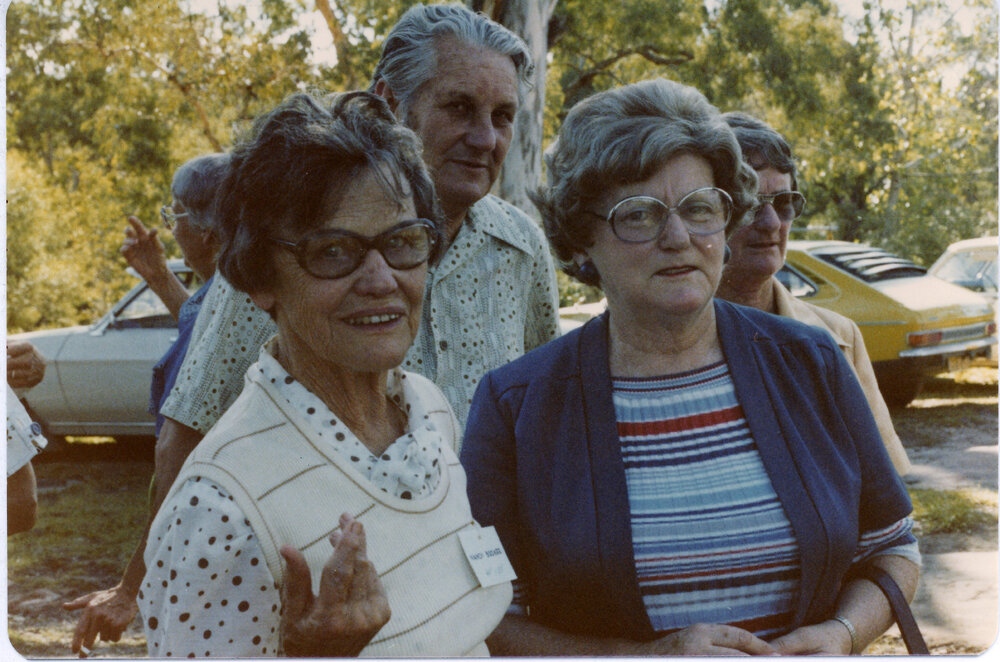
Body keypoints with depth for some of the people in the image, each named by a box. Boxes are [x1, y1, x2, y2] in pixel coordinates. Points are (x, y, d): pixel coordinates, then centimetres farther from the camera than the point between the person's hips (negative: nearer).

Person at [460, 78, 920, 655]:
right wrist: (646, 657, -23)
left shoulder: (811, 367, -5)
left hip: (798, 649, 2)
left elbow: (893, 547, 4)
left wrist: (842, 635, -14)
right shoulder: (515, 407, -12)